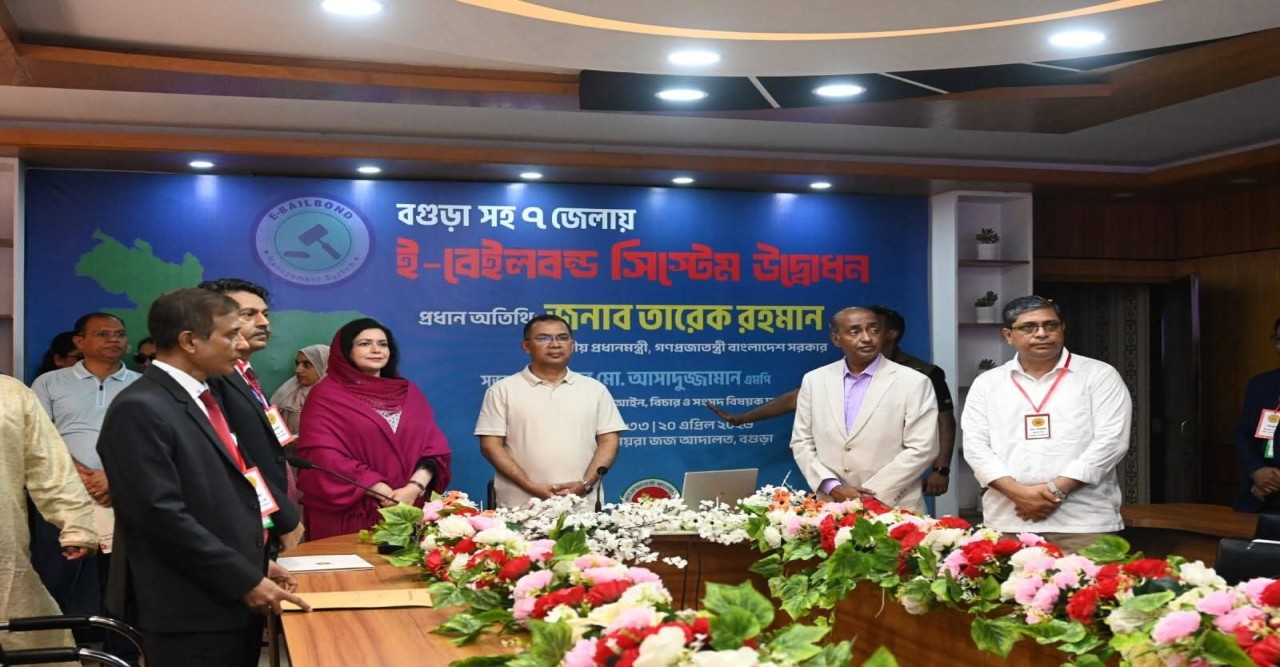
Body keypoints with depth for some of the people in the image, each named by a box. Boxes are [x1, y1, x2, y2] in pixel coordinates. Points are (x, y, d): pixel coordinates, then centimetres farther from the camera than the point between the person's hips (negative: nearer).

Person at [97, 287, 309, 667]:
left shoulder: (203, 397, 13)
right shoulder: (140, 409, -16)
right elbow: (162, 514, -22)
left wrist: (256, 564, 12)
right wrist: (246, 580, -18)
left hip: (232, 600, 9)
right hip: (191, 611, -9)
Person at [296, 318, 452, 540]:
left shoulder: (409, 393, 13)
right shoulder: (326, 395, 0)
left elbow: (434, 447, 5)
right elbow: (323, 457, -10)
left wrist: (415, 487, -14)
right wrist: (384, 491, -16)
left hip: (408, 510, 4)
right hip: (350, 515, -3)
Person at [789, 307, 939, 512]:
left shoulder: (914, 382, -4)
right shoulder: (814, 380, 6)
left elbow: (922, 449, -8)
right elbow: (802, 443, 6)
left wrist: (874, 493, -13)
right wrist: (832, 487, -8)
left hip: (894, 510, -2)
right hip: (832, 507, 2)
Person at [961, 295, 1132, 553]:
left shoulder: (1099, 375, 4)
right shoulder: (987, 384, 11)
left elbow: (1110, 441, -4)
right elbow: (975, 445, 4)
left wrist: (1056, 489, -12)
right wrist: (1017, 492, -11)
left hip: (1084, 522, -2)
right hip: (1007, 523, 2)